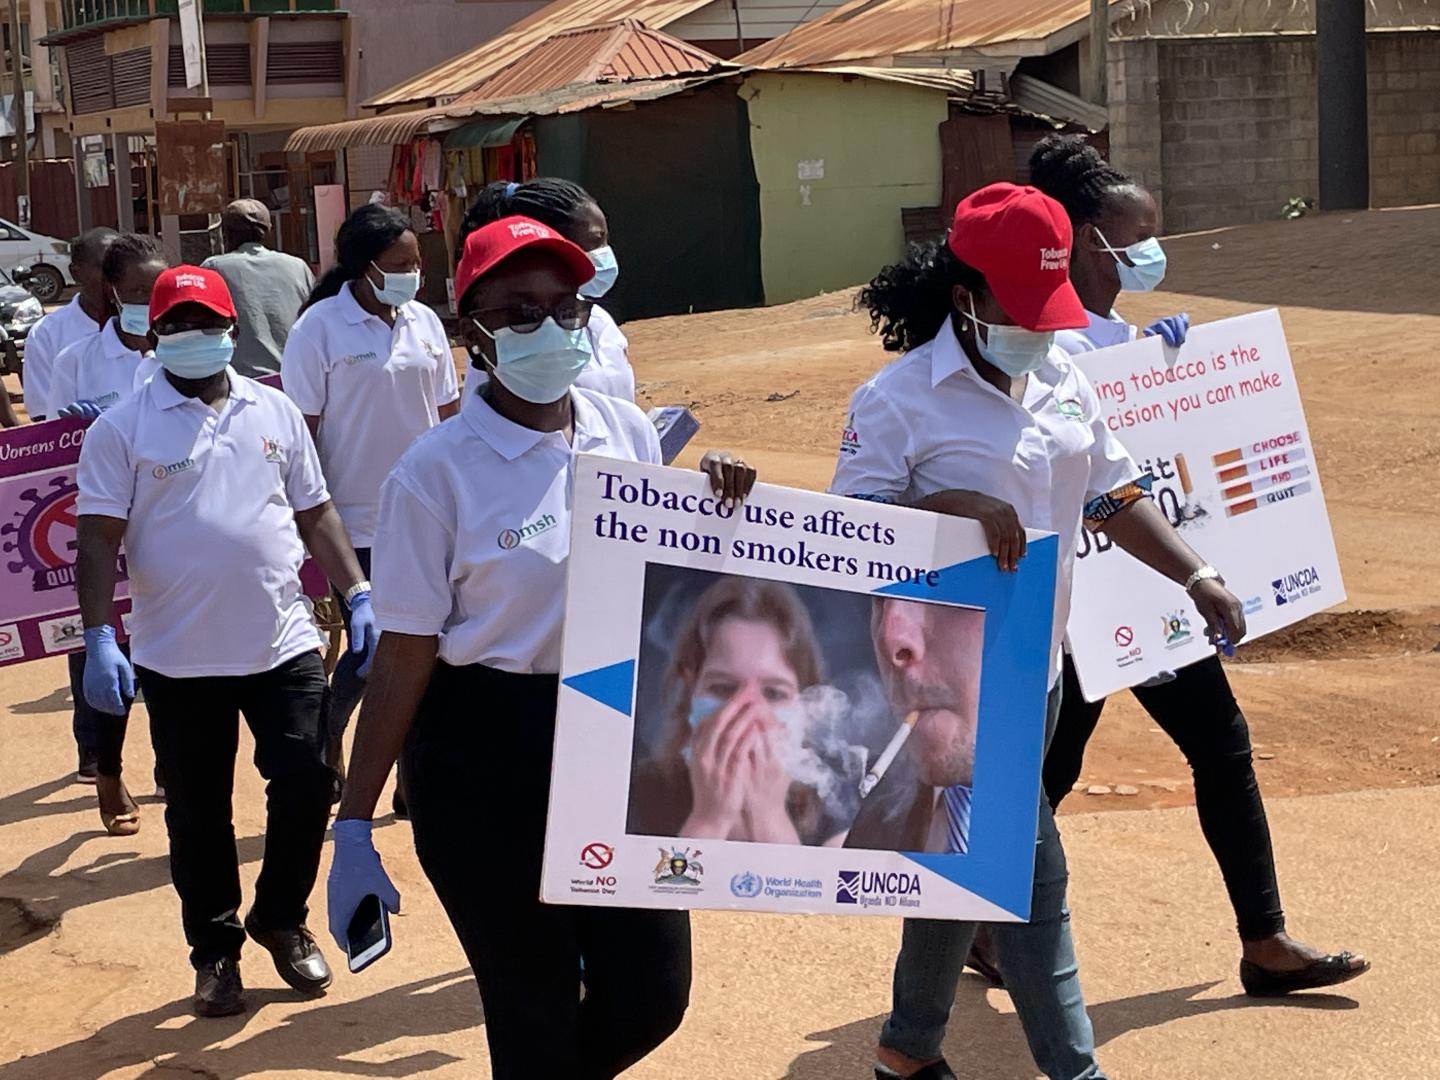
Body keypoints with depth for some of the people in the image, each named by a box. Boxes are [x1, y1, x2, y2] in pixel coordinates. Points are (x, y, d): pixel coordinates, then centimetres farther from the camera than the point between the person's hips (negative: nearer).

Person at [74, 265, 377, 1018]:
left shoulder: (276, 412, 7)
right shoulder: (122, 429, -4)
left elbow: (315, 514, 12)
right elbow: (98, 538, -7)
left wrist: (358, 596, 4)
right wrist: (99, 637, -16)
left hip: (284, 644, 2)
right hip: (178, 659, -2)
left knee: (306, 786, 4)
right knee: (196, 813, 8)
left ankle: (281, 920, 27)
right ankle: (215, 949, 26)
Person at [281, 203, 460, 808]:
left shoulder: (423, 323, 5)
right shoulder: (320, 328, -8)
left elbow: (448, 414, 12)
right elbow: (302, 431, -7)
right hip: (356, 521, -4)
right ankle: (327, 737, 25)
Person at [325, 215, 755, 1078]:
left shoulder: (630, 433, 3)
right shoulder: (436, 473, -12)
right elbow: (405, 656, -10)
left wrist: (709, 509, -3)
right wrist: (354, 828, -10)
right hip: (486, 756, -5)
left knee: (651, 998, 9)